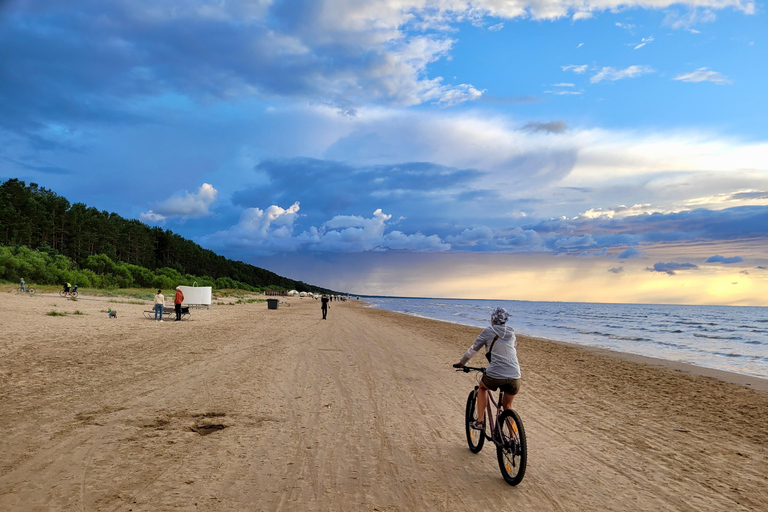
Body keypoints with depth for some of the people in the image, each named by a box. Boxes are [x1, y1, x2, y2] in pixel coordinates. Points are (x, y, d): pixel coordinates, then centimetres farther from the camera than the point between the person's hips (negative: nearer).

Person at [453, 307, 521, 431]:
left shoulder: (488, 331, 3)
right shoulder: (511, 333, 17)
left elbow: (473, 349, 8)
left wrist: (461, 363, 24)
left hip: (495, 376, -4)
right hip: (514, 378, 4)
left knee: (482, 387, 29)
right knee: (507, 406, 25)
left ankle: (480, 421, 21)